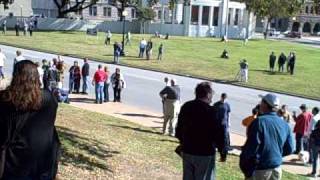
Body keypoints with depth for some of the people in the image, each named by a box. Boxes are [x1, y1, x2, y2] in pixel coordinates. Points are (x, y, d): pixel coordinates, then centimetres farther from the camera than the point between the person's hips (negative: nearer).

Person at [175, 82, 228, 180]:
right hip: (205, 154, -6)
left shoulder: (185, 107, 4)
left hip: (187, 151, 6)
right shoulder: (210, 111, -18)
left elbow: (179, 129, 14)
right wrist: (223, 152, -5)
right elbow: (218, 134, -16)